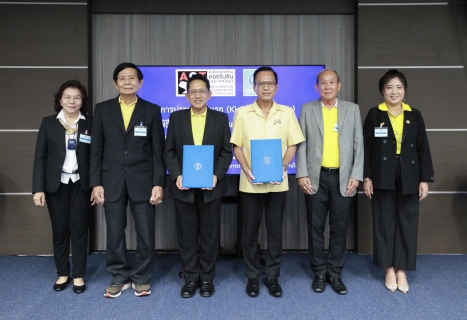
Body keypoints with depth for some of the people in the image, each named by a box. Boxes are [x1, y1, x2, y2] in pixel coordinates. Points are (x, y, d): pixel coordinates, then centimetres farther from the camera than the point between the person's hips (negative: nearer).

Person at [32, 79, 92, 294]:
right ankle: (62, 274, 22)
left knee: (79, 228, 2)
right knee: (59, 229, 8)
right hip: (56, 184, 1)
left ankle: (78, 275, 14)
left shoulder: (90, 124, 1)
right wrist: (38, 188, -6)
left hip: (80, 184, -1)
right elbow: (40, 156, 1)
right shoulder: (48, 123, 3)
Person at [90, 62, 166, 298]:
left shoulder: (152, 110, 2)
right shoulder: (102, 110, 5)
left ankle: (141, 278, 21)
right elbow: (96, 149, 4)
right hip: (112, 181, 1)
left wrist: (158, 183, -6)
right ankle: (119, 277, 24)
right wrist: (96, 183, -2)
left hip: (142, 181, -1)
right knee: (114, 232, 8)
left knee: (145, 232, 4)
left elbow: (158, 150, 0)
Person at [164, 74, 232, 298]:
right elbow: (169, 152, 4)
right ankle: (190, 279, 20)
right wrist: (176, 175, -11)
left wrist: (217, 175, -13)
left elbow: (227, 152, 1)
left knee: (210, 234, 7)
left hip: (211, 186, 0)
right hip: (184, 187, 1)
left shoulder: (221, 118, 5)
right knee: (187, 235, 7)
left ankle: (207, 278, 21)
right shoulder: (176, 118, 6)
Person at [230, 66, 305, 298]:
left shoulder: (287, 113, 3)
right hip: (250, 182, 0)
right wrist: (246, 170, -13)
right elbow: (237, 146, 2)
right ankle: (252, 277, 22)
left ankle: (272, 277, 22)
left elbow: (292, 145, 4)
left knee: (275, 231, 8)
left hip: (277, 182, 1)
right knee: (250, 231, 7)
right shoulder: (242, 113, 1)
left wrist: (283, 167, -12)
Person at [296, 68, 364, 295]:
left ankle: (335, 273, 21)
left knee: (339, 228, 7)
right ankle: (319, 272, 21)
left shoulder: (352, 109, 7)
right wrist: (301, 174, -7)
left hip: (343, 178, 1)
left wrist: (356, 176, -4)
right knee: (316, 228, 7)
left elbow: (358, 145, 4)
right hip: (315, 178, 0)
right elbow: (300, 144, 2)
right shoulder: (307, 109, 4)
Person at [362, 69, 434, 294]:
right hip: (383, 178, -2)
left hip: (409, 179, 2)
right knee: (384, 222, 5)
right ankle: (389, 269, 18)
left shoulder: (415, 116, 7)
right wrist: (366, 177, -6)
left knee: (407, 223, 5)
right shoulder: (374, 115, 1)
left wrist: (425, 179, 0)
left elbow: (423, 149, 6)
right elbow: (366, 148, 0)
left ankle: (401, 270, 17)